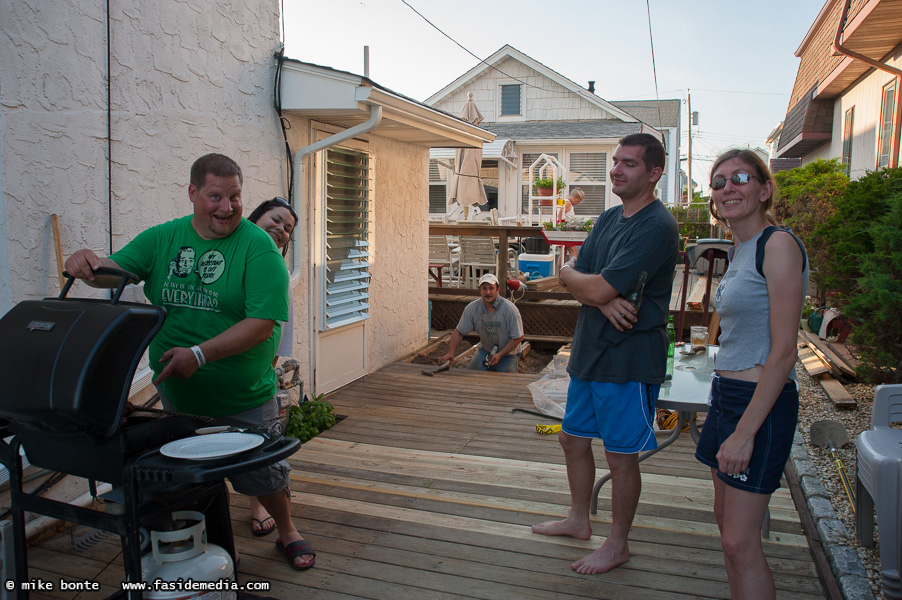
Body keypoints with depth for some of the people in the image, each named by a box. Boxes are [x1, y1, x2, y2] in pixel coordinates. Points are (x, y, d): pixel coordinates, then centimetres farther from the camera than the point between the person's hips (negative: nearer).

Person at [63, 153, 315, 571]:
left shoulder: (257, 246, -15)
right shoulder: (163, 238, 0)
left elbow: (262, 323, -23)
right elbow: (115, 270, 1)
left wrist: (200, 354, -29)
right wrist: (89, 264, -22)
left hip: (244, 399, -4)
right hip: (177, 395, 4)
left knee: (264, 473, 12)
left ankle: (288, 534, 39)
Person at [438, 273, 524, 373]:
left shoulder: (510, 309, -21)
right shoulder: (472, 308, -11)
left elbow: (518, 337, -15)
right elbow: (459, 332, -4)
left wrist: (499, 355, -21)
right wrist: (451, 353, -16)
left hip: (507, 353, -2)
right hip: (485, 350, 3)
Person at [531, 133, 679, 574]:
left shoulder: (657, 227, -18)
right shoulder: (609, 218, 10)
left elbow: (598, 289, -24)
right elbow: (573, 275, 3)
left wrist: (572, 276, -3)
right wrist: (604, 301, -18)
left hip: (629, 359, -9)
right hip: (590, 351, 9)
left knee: (620, 455, 5)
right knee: (574, 438, 19)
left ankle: (618, 544, 26)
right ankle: (579, 521, 39)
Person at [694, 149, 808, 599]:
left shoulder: (778, 245, -14)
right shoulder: (737, 250, 12)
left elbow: (783, 352, -19)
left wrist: (744, 432, -19)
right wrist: (726, 419, 17)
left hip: (762, 402, -9)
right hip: (726, 394, 9)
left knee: (740, 542, -3)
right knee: (726, 520, 16)